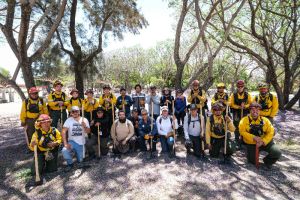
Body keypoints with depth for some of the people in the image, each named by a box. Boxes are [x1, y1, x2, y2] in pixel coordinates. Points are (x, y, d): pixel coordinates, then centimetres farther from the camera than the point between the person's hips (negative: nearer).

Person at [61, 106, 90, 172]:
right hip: (72, 142, -1)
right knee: (64, 150, -31)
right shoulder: (69, 120, -7)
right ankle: (70, 164, -2)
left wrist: (85, 126, -28)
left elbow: (88, 132, -6)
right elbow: (63, 131, -16)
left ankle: (77, 153, 39)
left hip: (81, 143, 1)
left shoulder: (84, 120, -3)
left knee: (80, 161, 4)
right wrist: (65, 143, -26)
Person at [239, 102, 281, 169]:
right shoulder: (244, 120, -7)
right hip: (251, 144, -2)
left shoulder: (265, 120, 0)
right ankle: (250, 154, 33)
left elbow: (271, 132, -6)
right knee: (252, 161, -4)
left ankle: (267, 161, 14)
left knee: (277, 152, -18)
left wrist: (263, 141, -18)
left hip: (265, 142, 2)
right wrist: (253, 137, -26)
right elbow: (242, 132, -15)